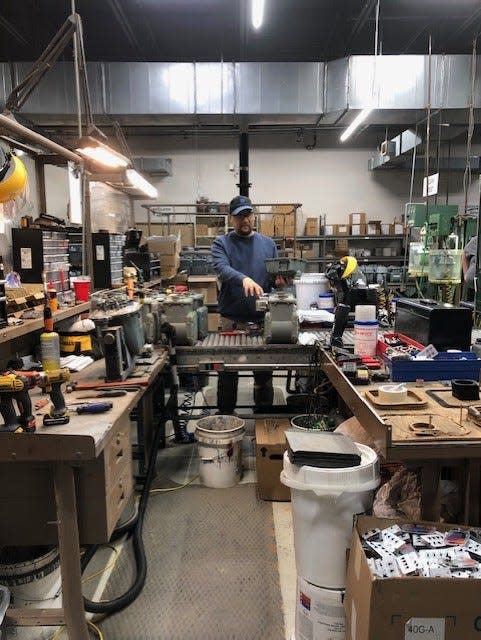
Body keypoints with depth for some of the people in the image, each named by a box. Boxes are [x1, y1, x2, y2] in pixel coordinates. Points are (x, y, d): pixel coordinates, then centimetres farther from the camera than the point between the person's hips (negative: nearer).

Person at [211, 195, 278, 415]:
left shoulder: (268, 243, 8)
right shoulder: (221, 243, 0)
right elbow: (222, 269, -19)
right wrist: (244, 279, -39)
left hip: (262, 318, 2)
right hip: (231, 320, -2)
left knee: (264, 371, 12)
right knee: (228, 372, 10)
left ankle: (264, 413, 28)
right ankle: (225, 415, 25)